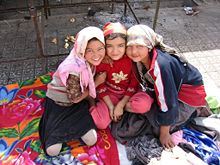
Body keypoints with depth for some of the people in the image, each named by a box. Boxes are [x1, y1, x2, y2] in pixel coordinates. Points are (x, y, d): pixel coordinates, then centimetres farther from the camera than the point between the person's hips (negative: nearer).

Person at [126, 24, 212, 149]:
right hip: (174, 86, 8)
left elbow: (166, 101, -30)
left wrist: (164, 133, -20)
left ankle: (195, 110, 7)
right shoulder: (139, 58, -15)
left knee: (158, 126, -10)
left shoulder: (160, 65, -37)